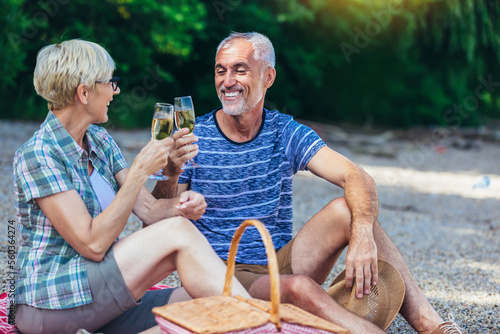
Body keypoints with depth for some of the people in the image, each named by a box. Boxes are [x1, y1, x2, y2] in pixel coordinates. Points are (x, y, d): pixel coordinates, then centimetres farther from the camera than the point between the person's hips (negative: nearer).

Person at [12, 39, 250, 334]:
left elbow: (148, 208, 4)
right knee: (178, 233, -22)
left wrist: (179, 205, -18)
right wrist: (140, 172, -22)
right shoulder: (38, 155, -15)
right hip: (53, 306, -8)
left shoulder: (100, 141, 10)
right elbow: (93, 244, -22)